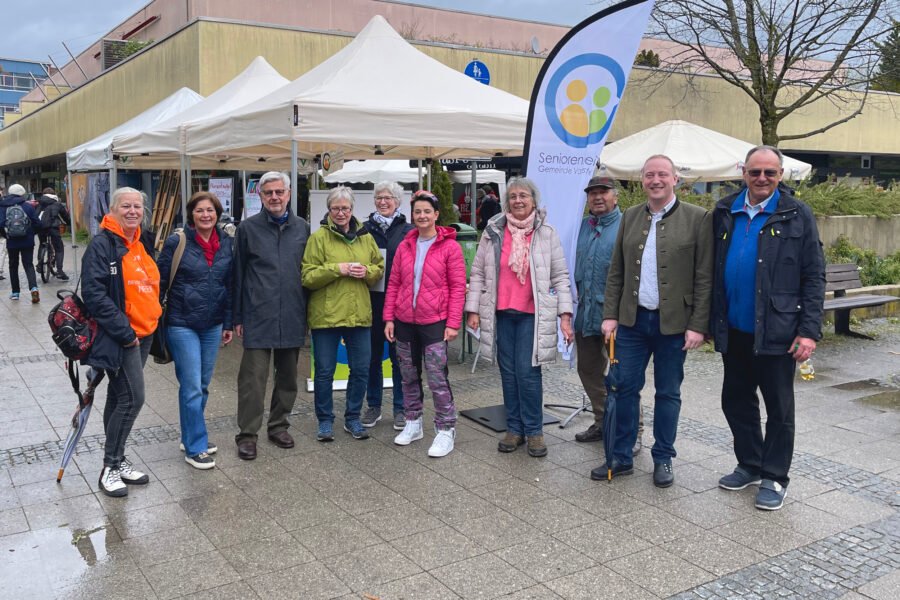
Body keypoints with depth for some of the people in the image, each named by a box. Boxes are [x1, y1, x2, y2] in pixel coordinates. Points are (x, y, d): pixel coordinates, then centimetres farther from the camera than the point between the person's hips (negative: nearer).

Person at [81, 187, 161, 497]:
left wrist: (152, 325, 15)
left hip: (143, 334, 8)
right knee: (132, 397, -11)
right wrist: (124, 332, -19)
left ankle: (116, 460, 25)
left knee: (120, 397, 15)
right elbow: (94, 294, -20)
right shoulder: (102, 245, -13)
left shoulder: (141, 244, 13)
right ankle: (110, 468, 2)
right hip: (118, 337, -8)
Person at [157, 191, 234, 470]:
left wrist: (228, 323, 11)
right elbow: (160, 282, -5)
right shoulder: (176, 242, -9)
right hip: (182, 325, -5)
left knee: (202, 385, 13)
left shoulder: (227, 244, 4)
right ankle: (195, 448, 6)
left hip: (212, 326, 5)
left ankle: (191, 436, 29)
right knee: (192, 387, -4)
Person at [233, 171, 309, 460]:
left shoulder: (302, 228, 7)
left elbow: (309, 271, 11)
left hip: (292, 317, 3)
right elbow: (238, 274, 2)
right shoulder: (248, 228, 1)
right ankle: (247, 434, 8)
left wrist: (307, 312, 8)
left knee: (288, 376, 13)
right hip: (258, 317, -3)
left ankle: (278, 425, 28)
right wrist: (237, 317, 0)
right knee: (253, 377, -3)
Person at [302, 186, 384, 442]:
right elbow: (308, 277, -8)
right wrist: (337, 269, -18)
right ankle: (325, 420, 22)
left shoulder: (365, 236, 9)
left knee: (361, 370, 10)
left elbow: (379, 269, 14)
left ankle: (352, 418, 27)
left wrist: (366, 271, -7)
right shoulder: (318, 237, -4)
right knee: (324, 371, 6)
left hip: (359, 314, 4)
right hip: (326, 314, -4)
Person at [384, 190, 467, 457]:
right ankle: (413, 424, 28)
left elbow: (458, 287, -7)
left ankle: (446, 430, 7)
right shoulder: (405, 246, 7)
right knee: (409, 376, 14)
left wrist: (453, 324, -12)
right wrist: (389, 318, 4)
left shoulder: (450, 246, -6)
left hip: (434, 322, -5)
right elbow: (394, 284, 10)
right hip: (405, 322, 5)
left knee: (437, 379, -5)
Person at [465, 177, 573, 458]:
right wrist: (473, 309, 1)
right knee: (508, 372, 8)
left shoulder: (546, 233, 1)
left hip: (532, 314, -2)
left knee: (527, 371, -7)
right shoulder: (493, 232, 4)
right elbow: (477, 273, 7)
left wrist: (565, 314, -4)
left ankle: (534, 430, 8)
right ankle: (514, 428, 19)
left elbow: (560, 276, 2)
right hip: (501, 313, 2)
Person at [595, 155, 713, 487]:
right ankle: (621, 456, 19)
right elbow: (616, 272, 9)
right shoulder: (630, 217, 8)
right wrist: (610, 315, 3)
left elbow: (704, 278, -6)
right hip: (632, 320, 3)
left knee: (668, 393, 9)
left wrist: (698, 325, -10)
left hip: (673, 323, -3)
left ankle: (663, 458, 24)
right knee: (624, 388, 6)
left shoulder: (698, 219, -4)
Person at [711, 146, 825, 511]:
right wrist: (711, 320, 4)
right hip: (734, 330, 5)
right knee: (735, 401, 15)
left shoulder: (797, 216, -5)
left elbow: (814, 278, -6)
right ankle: (749, 465, 32)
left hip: (776, 331, -4)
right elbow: (712, 270, 8)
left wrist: (809, 331, -12)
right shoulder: (725, 213, 6)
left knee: (778, 407, 7)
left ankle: (774, 477, 21)